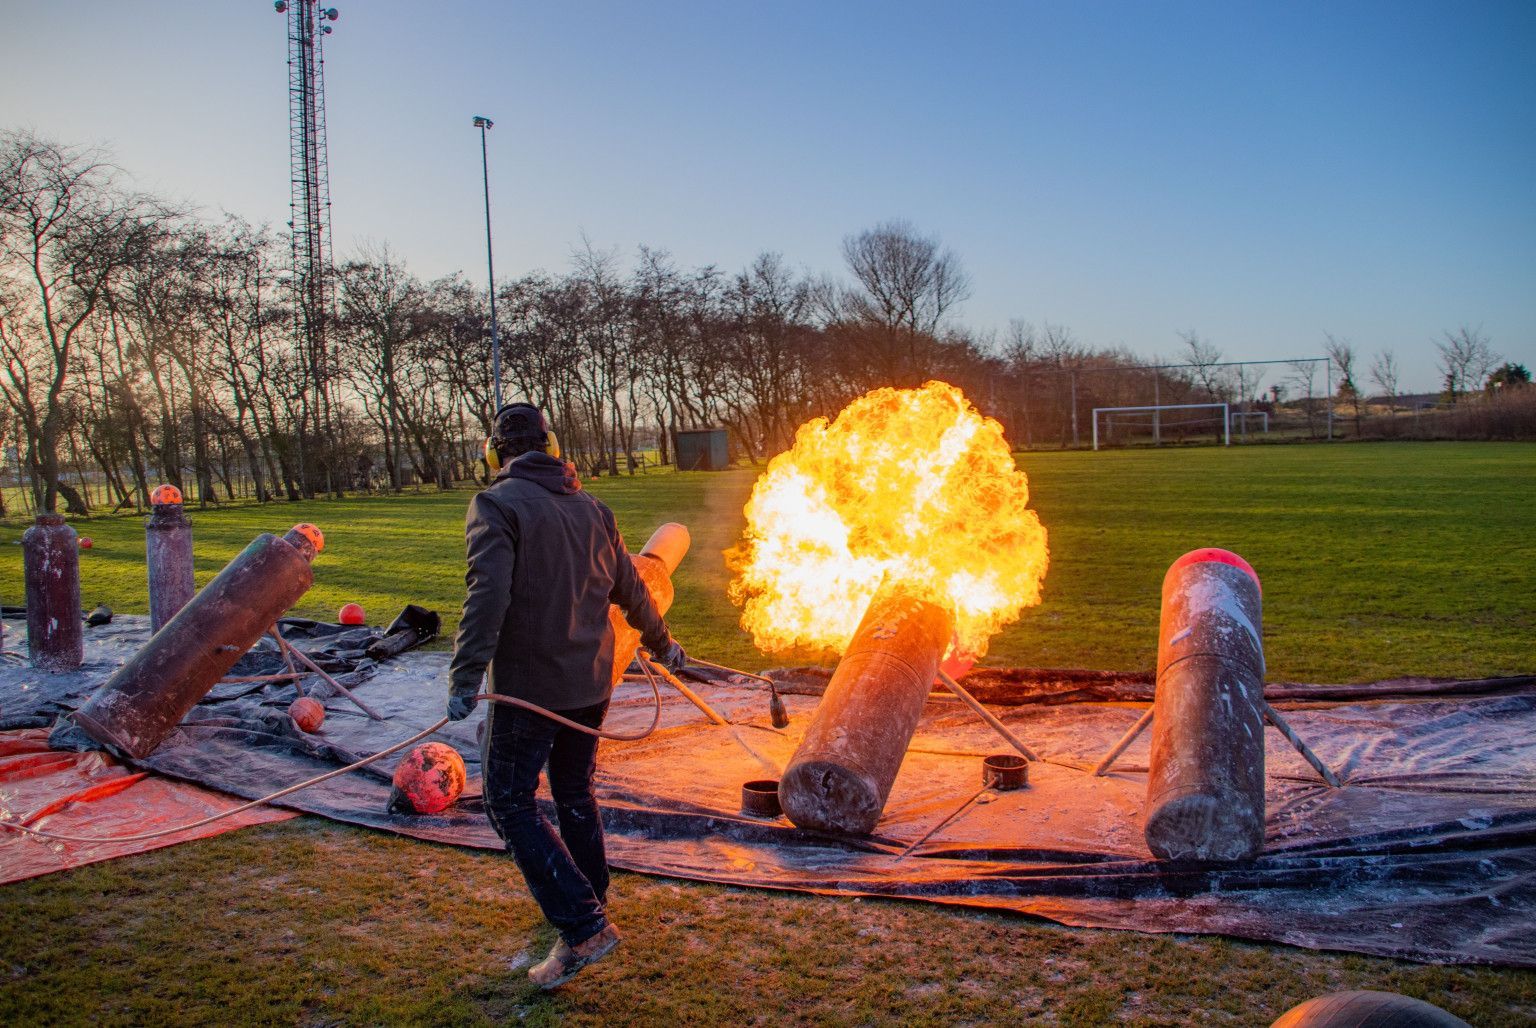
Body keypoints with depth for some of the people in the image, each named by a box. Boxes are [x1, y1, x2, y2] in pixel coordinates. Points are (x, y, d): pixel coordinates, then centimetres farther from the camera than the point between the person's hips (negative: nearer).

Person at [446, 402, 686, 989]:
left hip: (529, 686, -7)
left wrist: (465, 677, -27)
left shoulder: (496, 505, -10)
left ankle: (582, 926, -7)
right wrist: (661, 644, 31)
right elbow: (629, 589, 17)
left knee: (510, 802, 0)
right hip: (591, 682, 7)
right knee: (575, 791, 22)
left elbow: (488, 594, -24)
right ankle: (592, 900, 35)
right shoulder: (591, 508, 10)